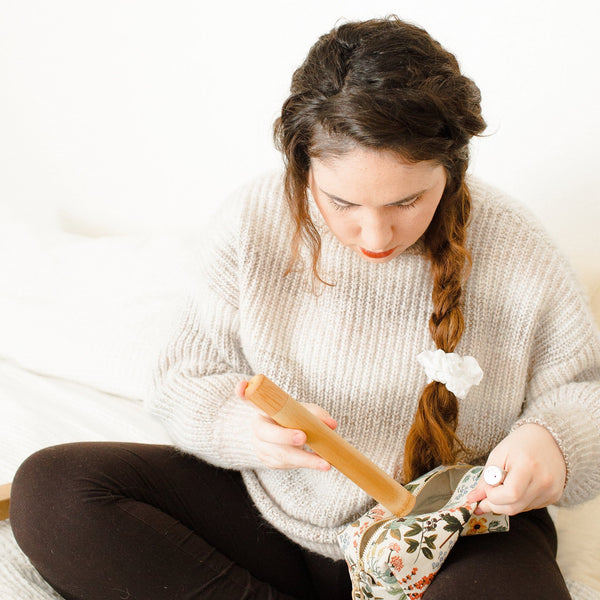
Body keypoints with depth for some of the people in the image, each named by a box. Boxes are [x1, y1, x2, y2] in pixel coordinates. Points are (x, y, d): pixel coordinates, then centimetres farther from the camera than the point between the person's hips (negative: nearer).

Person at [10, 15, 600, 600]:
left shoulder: (516, 252, -12)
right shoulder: (253, 221, -9)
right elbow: (181, 382, -3)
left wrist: (550, 439, -24)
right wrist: (240, 422, -27)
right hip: (271, 510, 3)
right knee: (49, 488, -13)